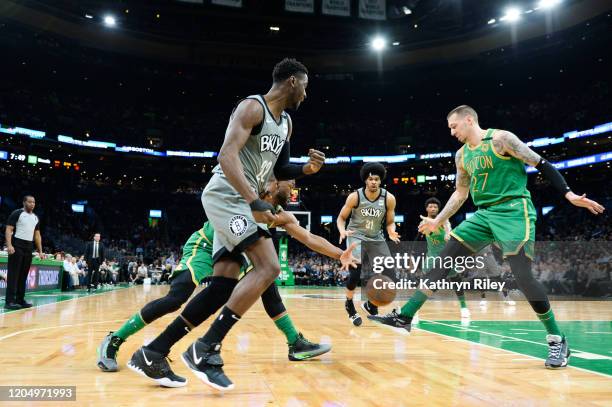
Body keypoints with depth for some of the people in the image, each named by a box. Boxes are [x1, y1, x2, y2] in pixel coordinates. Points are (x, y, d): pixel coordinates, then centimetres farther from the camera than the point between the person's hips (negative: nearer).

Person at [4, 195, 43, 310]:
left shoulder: (35, 218, 15)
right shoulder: (16, 213, -5)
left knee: (23, 275, 8)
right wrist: (9, 245, -22)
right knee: (13, 274, -8)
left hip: (28, 248, 7)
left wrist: (40, 251, 13)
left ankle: (20, 300, 13)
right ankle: (9, 301, -8)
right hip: (17, 246, -7)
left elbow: (37, 235, 19)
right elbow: (9, 230, -10)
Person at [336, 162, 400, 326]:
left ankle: (370, 305, 19)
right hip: (356, 236, -3)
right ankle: (349, 304, 7)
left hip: (376, 238, 3)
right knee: (356, 272, -21)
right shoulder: (354, 196, -16)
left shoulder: (389, 198, -12)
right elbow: (341, 218, -5)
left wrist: (392, 232, -23)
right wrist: (343, 231, -26)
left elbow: (390, 222, 1)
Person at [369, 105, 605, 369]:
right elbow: (460, 193, 23)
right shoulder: (462, 155, 13)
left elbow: (542, 165, -7)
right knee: (444, 258, -1)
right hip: (484, 214, 7)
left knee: (522, 276, -15)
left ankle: (557, 341, 3)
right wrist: (438, 221, 23)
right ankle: (405, 316, 2)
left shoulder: (500, 138, -8)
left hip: (514, 210, -7)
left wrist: (568, 194, -17)